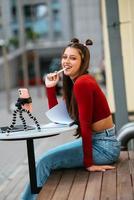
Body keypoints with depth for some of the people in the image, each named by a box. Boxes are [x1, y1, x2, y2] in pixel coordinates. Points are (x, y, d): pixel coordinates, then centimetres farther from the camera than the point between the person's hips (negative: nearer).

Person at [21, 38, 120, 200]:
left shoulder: (82, 83, -20)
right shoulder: (75, 82, 10)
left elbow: (85, 125, -21)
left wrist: (89, 163, -18)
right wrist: (50, 87, 6)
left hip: (104, 145, -10)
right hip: (95, 140, 10)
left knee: (45, 161, -10)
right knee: (47, 159, 15)